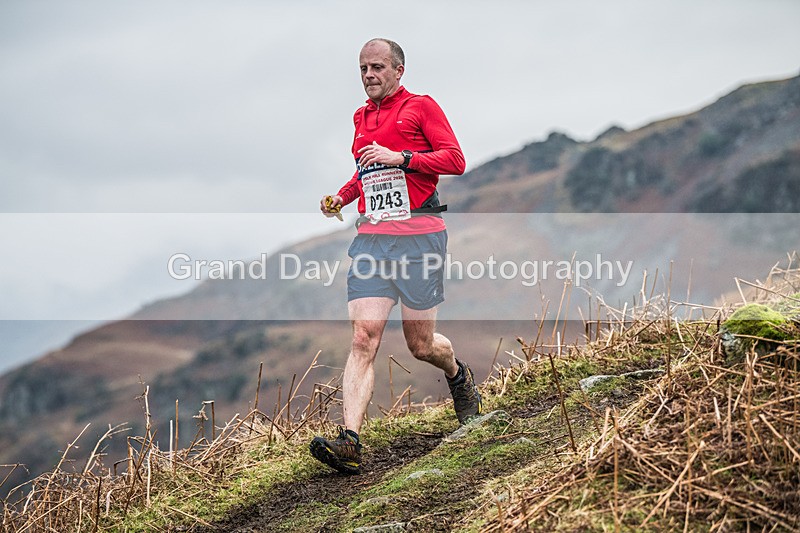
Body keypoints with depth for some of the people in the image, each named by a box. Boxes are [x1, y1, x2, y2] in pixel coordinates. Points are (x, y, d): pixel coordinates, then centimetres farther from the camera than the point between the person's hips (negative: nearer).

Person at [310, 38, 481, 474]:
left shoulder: (421, 106, 1)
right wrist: (341, 196, 15)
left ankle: (459, 377, 39)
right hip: (371, 237, 5)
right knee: (363, 338, -11)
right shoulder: (361, 117, 19)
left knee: (420, 344, 4)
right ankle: (349, 443, -19)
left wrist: (399, 157, -17)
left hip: (419, 234, -4)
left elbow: (455, 160, -8)